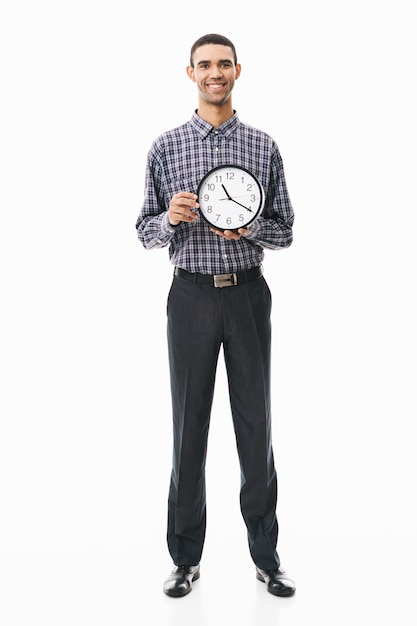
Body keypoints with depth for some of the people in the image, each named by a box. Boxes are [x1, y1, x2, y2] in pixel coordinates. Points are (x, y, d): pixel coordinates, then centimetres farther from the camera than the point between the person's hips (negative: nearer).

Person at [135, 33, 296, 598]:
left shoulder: (263, 147, 6)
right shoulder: (166, 147, 5)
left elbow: (285, 232, 6)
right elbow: (145, 232, 6)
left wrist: (248, 227, -15)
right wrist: (170, 218, -16)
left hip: (248, 294, 1)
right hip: (192, 295, 0)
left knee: (256, 424, 5)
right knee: (189, 424, 5)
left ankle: (266, 556, 18)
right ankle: (186, 557, 18)